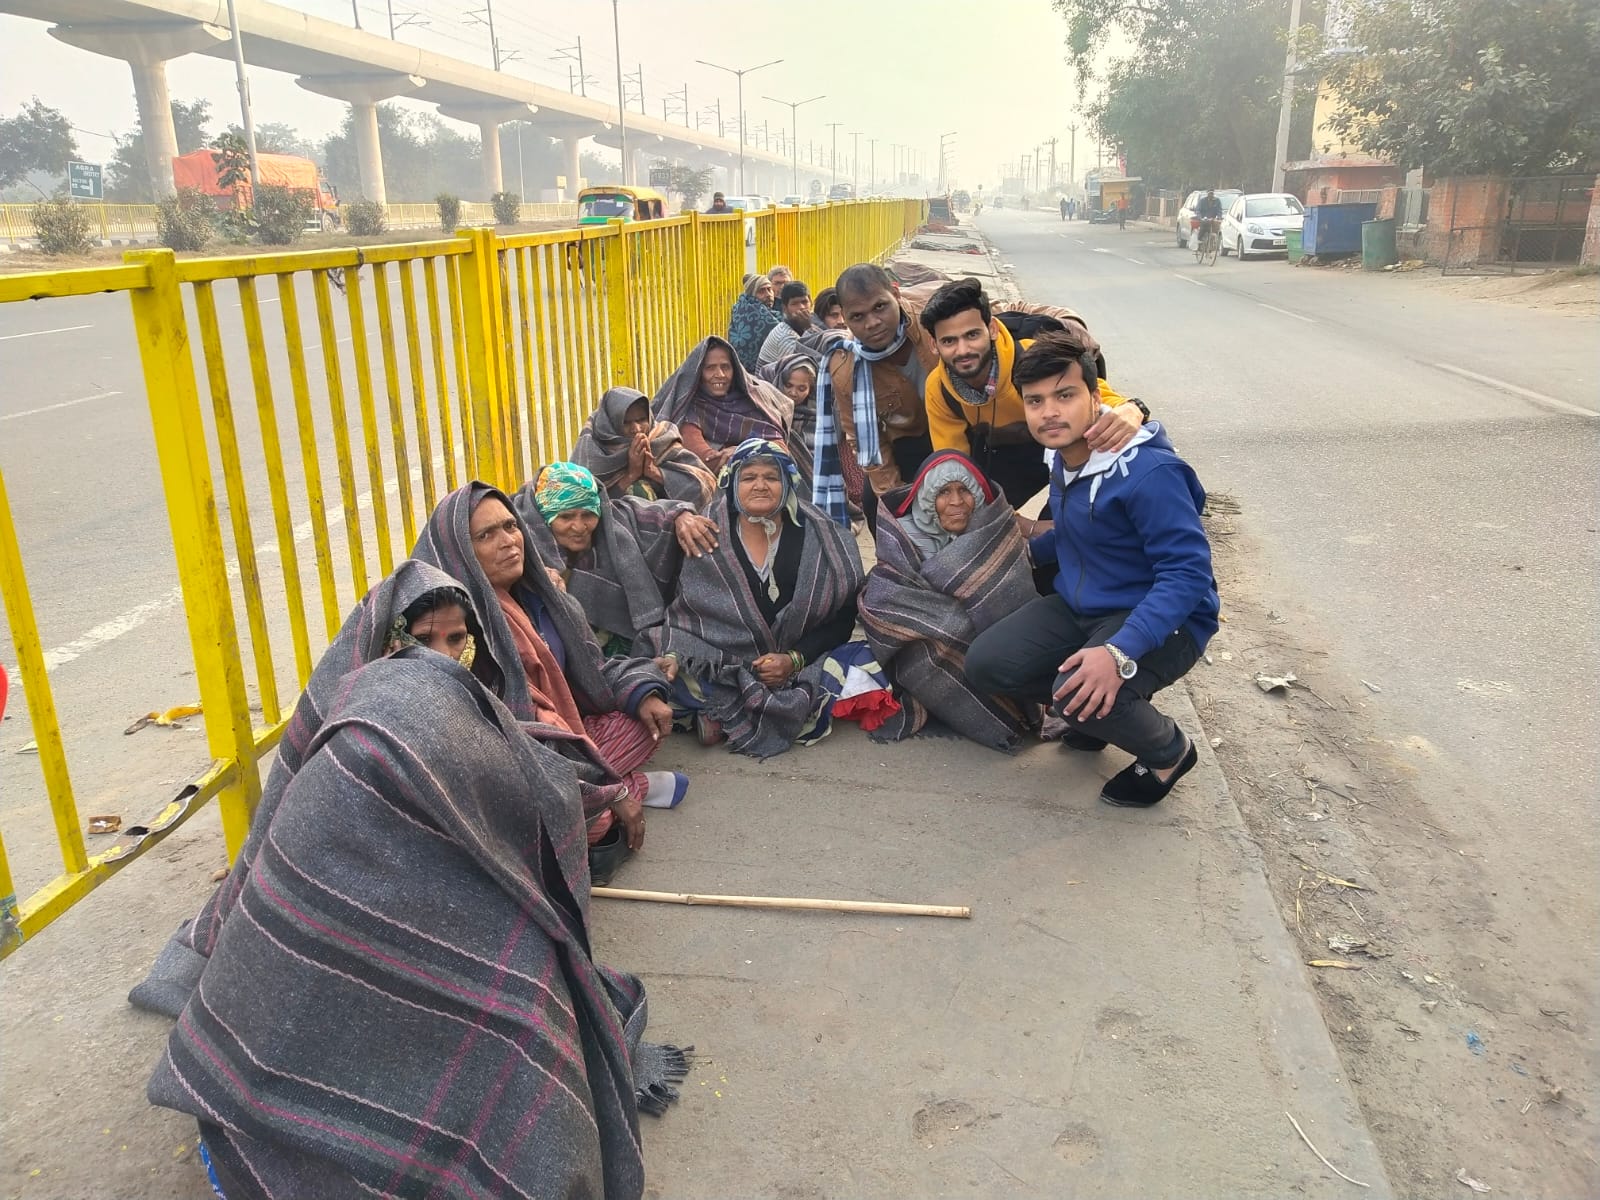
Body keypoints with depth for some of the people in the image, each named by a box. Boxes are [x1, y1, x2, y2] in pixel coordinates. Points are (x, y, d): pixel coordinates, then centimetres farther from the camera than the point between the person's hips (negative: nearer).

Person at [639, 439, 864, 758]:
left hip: (798, 668, 1)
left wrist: (795, 659, -13)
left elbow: (841, 619, 1)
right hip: (717, 667, -1)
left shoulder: (819, 538, 2)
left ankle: (721, 712, -15)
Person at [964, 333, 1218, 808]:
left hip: (1163, 620, -8)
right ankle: (1089, 713, 16)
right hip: (1079, 607, 8)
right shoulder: (1066, 459, 2)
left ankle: (1170, 751, 0)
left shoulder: (1149, 472, -26)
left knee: (1083, 696, -34)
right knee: (985, 664, -9)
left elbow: (1188, 572, -30)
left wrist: (1120, 653, -39)